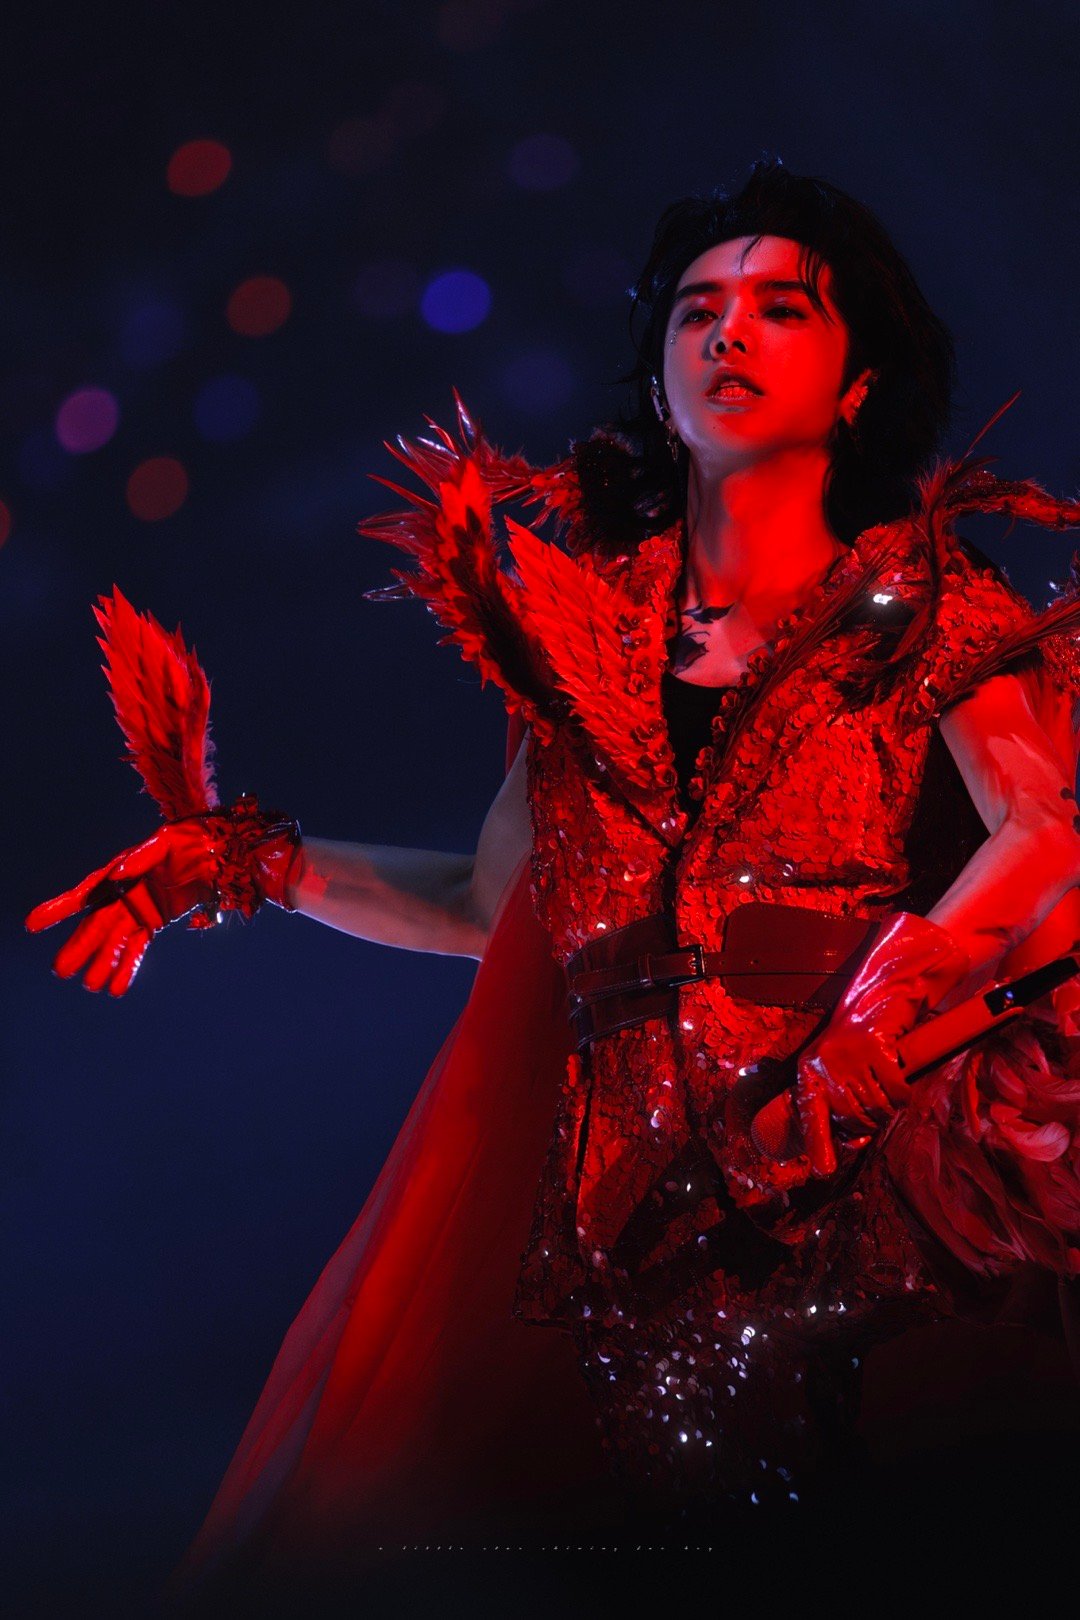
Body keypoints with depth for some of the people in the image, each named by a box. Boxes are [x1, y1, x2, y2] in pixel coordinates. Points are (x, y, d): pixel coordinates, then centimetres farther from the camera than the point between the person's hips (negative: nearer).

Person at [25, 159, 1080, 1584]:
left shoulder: (915, 608, 5)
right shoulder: (591, 611, 16)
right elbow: (499, 903, 20)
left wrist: (877, 1013, -26)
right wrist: (257, 862, 14)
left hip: (838, 1160, -3)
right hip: (599, 1176, 3)